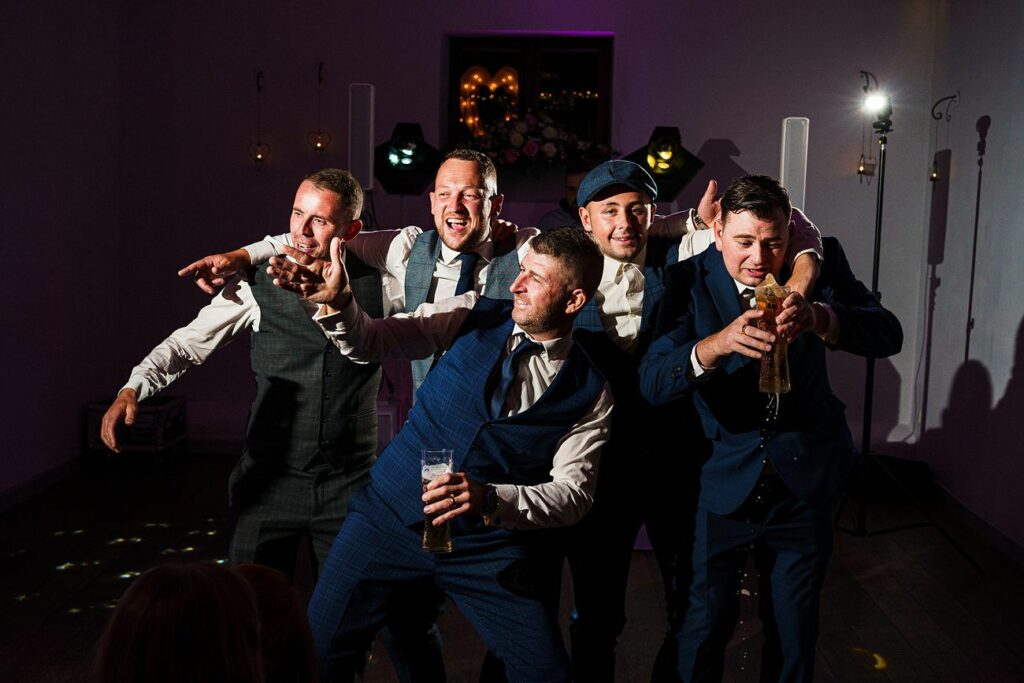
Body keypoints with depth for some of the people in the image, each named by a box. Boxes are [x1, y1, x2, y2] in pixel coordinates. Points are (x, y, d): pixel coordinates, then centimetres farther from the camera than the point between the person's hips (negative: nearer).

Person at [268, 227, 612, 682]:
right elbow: (370, 342, -5)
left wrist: (490, 499, -25)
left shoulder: (590, 392, -5)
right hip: (391, 518, 1)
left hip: (489, 547, 0)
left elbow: (573, 493, -9)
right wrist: (336, 303, -26)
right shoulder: (474, 316, -2)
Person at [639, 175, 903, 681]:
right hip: (724, 478, -2)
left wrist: (818, 316, -38)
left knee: (795, 627, 17)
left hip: (806, 477, 2)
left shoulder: (818, 261, -9)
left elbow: (888, 336, -18)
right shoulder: (690, 280, -14)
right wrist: (715, 345, -43)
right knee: (707, 619, 4)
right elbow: (651, 382, -23)